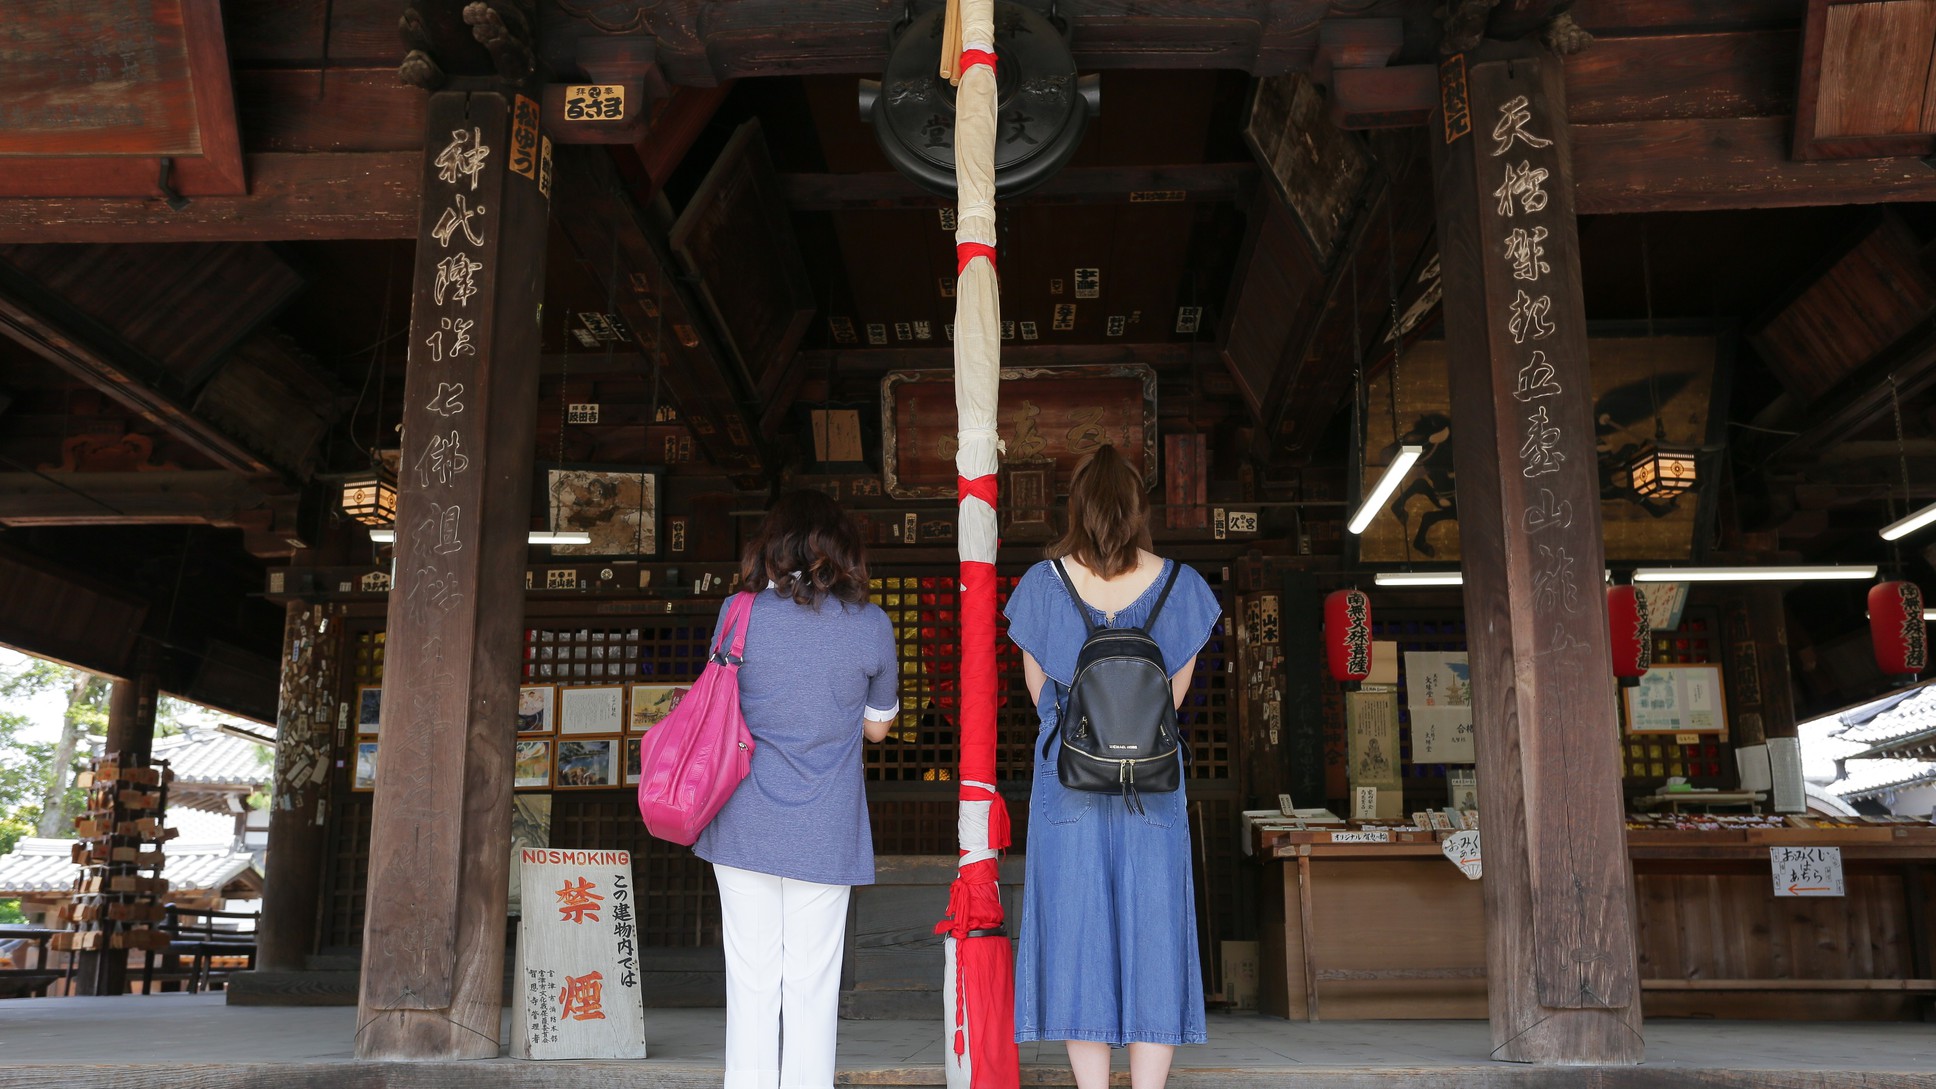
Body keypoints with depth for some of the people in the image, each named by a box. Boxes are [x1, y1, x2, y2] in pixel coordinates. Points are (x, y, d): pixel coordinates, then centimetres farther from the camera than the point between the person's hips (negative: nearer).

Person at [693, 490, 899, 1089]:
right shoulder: (871, 625, -5)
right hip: (826, 833, -1)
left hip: (746, 824, 1)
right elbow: (877, 725, 8)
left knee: (751, 980, 9)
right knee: (812, 984, 8)